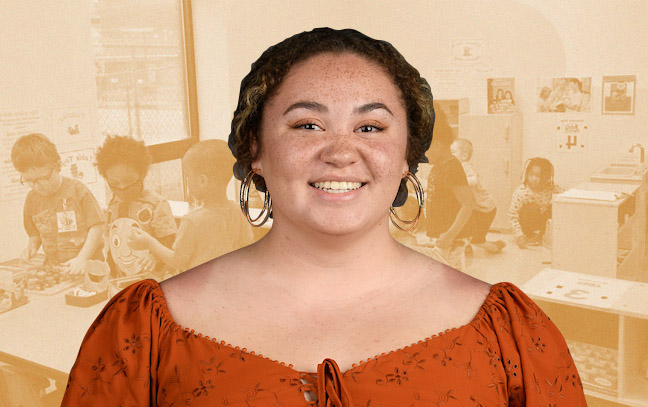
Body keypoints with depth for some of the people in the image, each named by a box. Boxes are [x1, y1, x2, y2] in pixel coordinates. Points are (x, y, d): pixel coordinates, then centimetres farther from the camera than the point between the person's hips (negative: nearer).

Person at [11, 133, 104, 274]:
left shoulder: (76, 190, -5)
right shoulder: (32, 198, 9)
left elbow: (96, 227, -4)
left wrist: (82, 258, -11)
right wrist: (32, 247, 1)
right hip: (53, 268, 4)